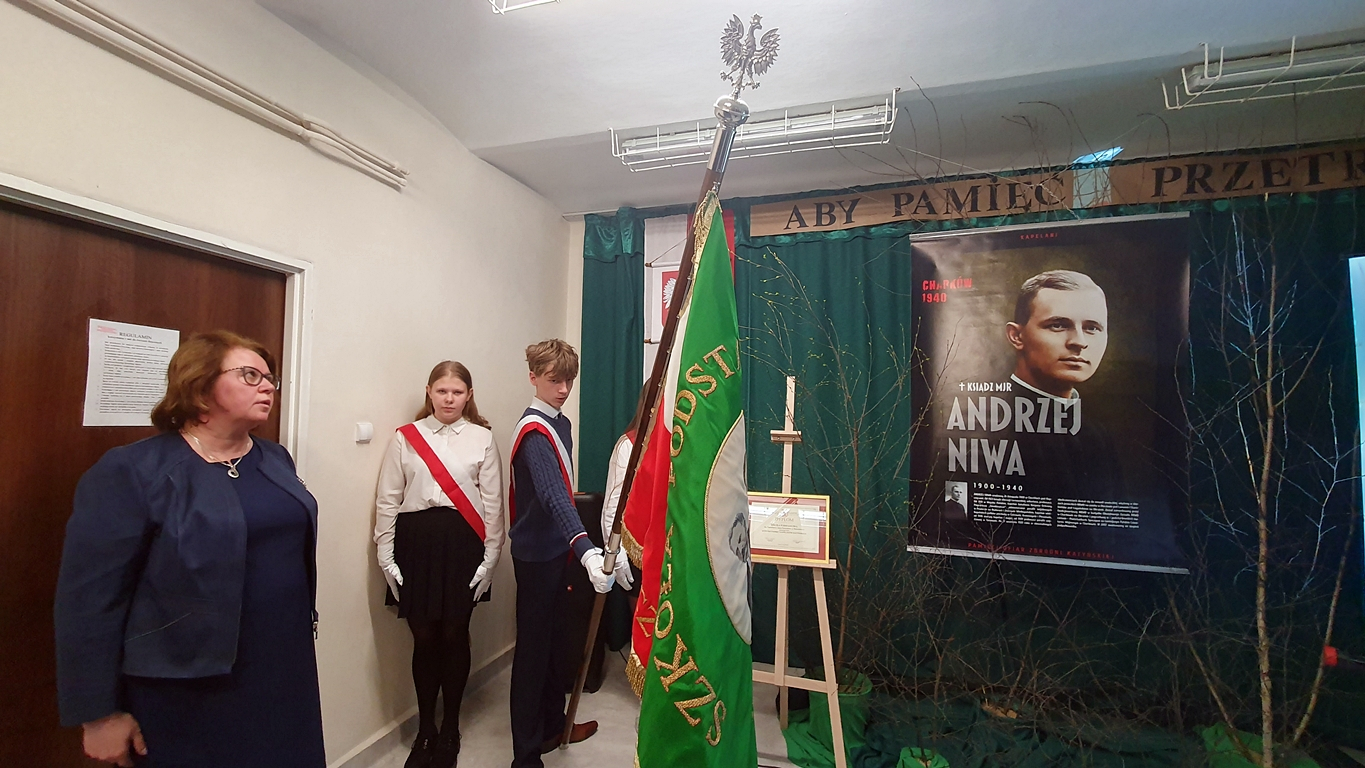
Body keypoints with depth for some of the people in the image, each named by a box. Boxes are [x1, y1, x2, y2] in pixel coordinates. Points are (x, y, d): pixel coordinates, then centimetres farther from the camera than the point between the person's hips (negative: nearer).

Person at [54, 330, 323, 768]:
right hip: (187, 694, -5)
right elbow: (90, 599, -13)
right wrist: (99, 714, -11)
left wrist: (300, 628, 14)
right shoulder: (132, 472, -12)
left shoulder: (275, 460, 5)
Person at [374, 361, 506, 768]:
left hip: (462, 542, -1)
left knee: (454, 636, 8)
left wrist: (490, 555, 0)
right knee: (424, 638, 9)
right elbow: (387, 500, 4)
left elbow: (492, 502, 1)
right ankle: (425, 731, 31)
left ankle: (450, 729, 30)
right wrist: (386, 554, 1)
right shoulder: (405, 437, 3)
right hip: (416, 541, 1)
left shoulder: (482, 438, 1)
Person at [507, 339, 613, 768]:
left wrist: (574, 547, 16)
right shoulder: (534, 430, -22)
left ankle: (553, 725, 39)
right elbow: (552, 495, -38)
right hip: (536, 552, -9)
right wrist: (586, 550, -49)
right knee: (533, 646, 2)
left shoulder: (560, 423, 7)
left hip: (555, 547, 9)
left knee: (554, 638, 21)